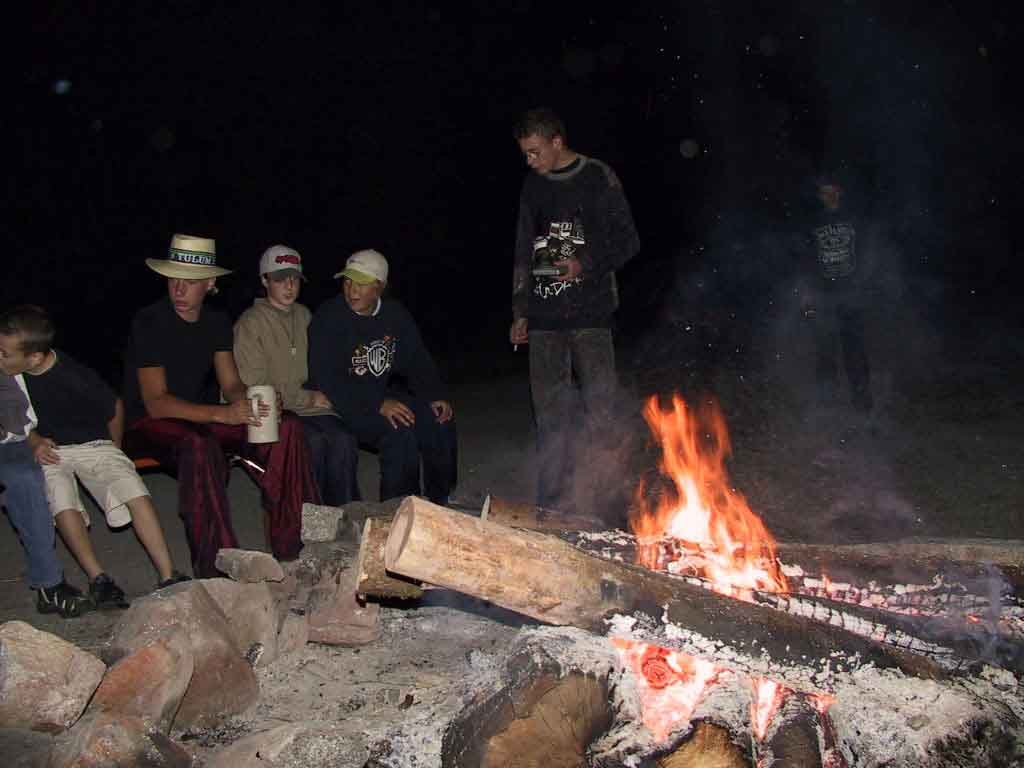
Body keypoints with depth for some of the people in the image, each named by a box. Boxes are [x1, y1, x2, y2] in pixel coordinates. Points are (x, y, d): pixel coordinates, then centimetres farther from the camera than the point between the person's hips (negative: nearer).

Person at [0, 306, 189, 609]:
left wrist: (114, 451, 11)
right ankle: (97, 578, -19)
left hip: (92, 445, -2)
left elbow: (115, 407, -3)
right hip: (46, 450, 2)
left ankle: (168, 577, -21)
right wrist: (34, 441, -11)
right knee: (63, 502, -30)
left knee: (136, 493, -24)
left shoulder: (76, 377, -24)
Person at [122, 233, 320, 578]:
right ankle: (216, 565, -36)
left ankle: (292, 542, -10)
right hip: (149, 424, -6)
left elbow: (231, 385, 1)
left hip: (201, 418, 6)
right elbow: (156, 403, -23)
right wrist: (220, 413, -36)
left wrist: (249, 404, -24)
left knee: (286, 426, -13)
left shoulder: (217, 322, 4)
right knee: (201, 445, -40)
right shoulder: (149, 322, -16)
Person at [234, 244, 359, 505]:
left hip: (310, 405, 5)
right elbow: (254, 386, -8)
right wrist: (307, 398, -8)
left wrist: (320, 394, 5)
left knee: (343, 440, -25)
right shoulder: (250, 323, -3)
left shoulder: (304, 315, 17)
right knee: (314, 441, -32)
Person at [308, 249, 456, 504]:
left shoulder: (395, 314, 4)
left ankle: (440, 503, 7)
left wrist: (434, 396, -7)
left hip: (386, 394, 6)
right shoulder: (328, 318, -14)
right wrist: (378, 404, -29)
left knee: (440, 420, -11)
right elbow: (326, 378, -22)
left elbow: (418, 362, 11)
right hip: (346, 401, -6)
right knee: (400, 430, -29)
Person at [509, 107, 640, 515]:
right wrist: (520, 312, 14)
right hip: (545, 316, 4)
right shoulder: (533, 186, 13)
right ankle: (554, 503, 10)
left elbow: (628, 241, 0)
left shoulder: (599, 179, 0)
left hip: (591, 312, -4)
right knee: (550, 412, 3)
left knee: (599, 405, -2)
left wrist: (586, 264, -15)